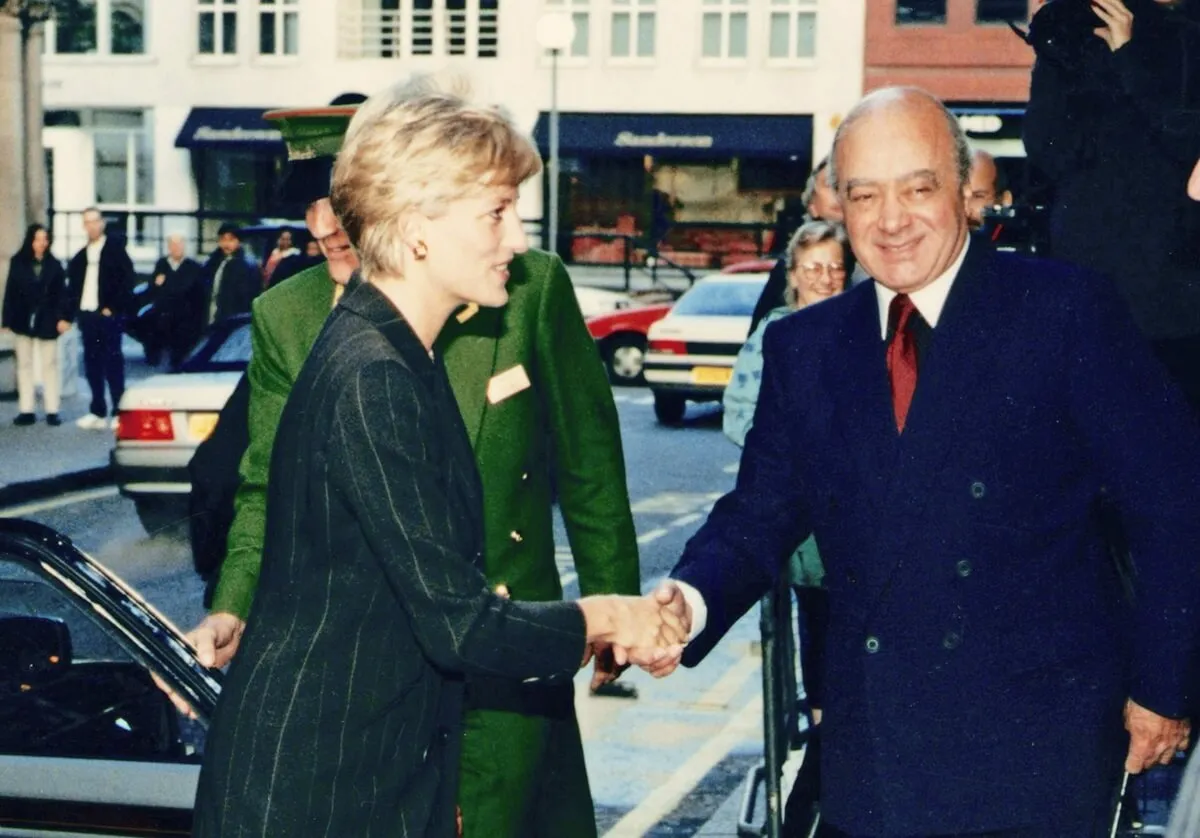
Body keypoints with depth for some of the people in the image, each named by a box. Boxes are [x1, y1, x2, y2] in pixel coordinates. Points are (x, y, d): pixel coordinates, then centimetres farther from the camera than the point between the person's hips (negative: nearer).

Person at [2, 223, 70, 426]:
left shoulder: (54, 265, 2)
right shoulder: (18, 263, 1)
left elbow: (62, 294, 1)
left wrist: (63, 317, -10)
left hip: (47, 323, -1)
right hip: (23, 322, 1)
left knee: (49, 365, 3)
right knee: (24, 365, 5)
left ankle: (52, 410, 5)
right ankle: (26, 410, 9)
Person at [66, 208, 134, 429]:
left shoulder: (115, 248, 0)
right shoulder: (80, 257, 16)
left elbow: (128, 280, -7)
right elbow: (72, 287, 15)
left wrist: (113, 307, -12)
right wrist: (69, 315, 4)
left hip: (108, 314, -5)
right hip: (86, 315, 5)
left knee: (112, 362, -5)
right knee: (92, 363, 7)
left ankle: (119, 411, -2)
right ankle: (98, 412, 12)